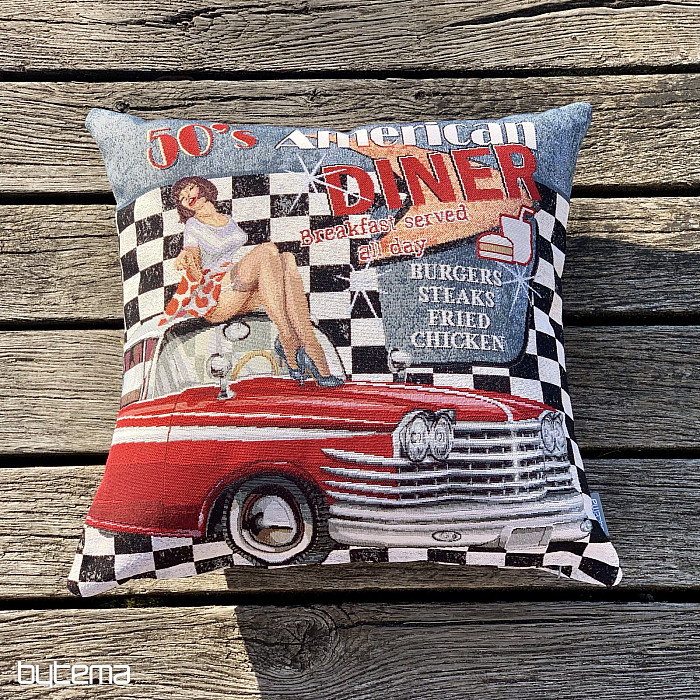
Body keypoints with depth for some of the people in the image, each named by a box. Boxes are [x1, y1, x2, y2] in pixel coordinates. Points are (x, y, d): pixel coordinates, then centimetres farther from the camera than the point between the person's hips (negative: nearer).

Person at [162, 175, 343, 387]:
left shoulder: (229, 221, 29)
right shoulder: (193, 225, 12)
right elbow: (196, 275, -2)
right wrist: (186, 260, -22)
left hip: (246, 296, 5)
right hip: (216, 299, -5)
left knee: (287, 259, -26)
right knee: (266, 250, -30)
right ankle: (288, 344, -39)